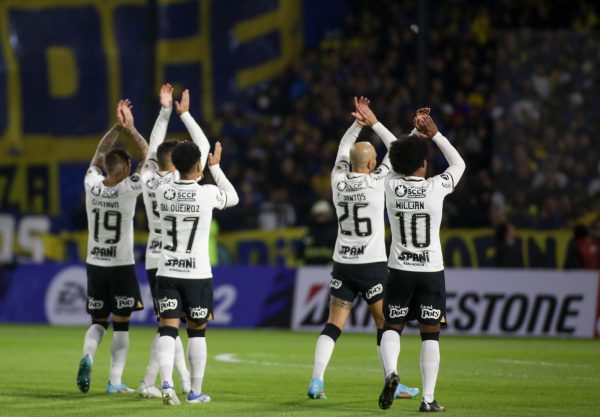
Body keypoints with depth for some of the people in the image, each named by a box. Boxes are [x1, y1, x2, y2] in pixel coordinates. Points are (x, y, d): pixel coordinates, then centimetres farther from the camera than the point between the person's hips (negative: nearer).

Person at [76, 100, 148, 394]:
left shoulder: (92, 186, -6)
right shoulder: (128, 189, -15)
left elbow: (99, 154, 12)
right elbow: (147, 156, -5)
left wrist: (117, 127, 10)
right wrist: (130, 127, -2)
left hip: (94, 265, 4)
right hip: (122, 267, -4)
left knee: (98, 321, 15)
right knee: (121, 325, 6)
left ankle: (87, 356, -13)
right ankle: (115, 381, 3)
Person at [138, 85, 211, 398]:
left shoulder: (148, 178, 1)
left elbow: (153, 146, 17)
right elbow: (203, 146, -4)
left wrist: (165, 110, 17)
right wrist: (184, 113, 4)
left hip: (153, 260, 6)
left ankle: (184, 379, 14)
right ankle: (148, 383, -8)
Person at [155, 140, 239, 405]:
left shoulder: (162, 193, -2)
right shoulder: (208, 194, -9)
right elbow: (233, 197, 13)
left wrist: (181, 160, 31)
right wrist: (215, 167, 22)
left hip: (167, 273, 1)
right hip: (197, 274, -1)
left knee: (168, 330, -2)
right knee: (197, 332, 12)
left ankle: (167, 383, -23)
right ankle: (196, 392, 18)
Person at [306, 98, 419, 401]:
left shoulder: (338, 182, 0)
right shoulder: (376, 182, -11)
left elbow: (343, 151, 20)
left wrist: (358, 123, 16)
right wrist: (374, 123, 10)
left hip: (342, 265, 4)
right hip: (372, 265, -4)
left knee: (333, 324, 4)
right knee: (385, 324, 5)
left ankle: (316, 381, -5)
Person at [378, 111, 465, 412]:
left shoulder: (392, 186, -6)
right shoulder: (436, 187, -11)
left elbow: (398, 163, 17)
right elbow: (459, 164, 9)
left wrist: (415, 133, 20)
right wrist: (434, 134, 12)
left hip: (399, 270, 1)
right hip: (431, 270, -1)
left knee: (392, 327, 13)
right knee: (430, 334, 4)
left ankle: (390, 371, -15)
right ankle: (428, 398, 0)